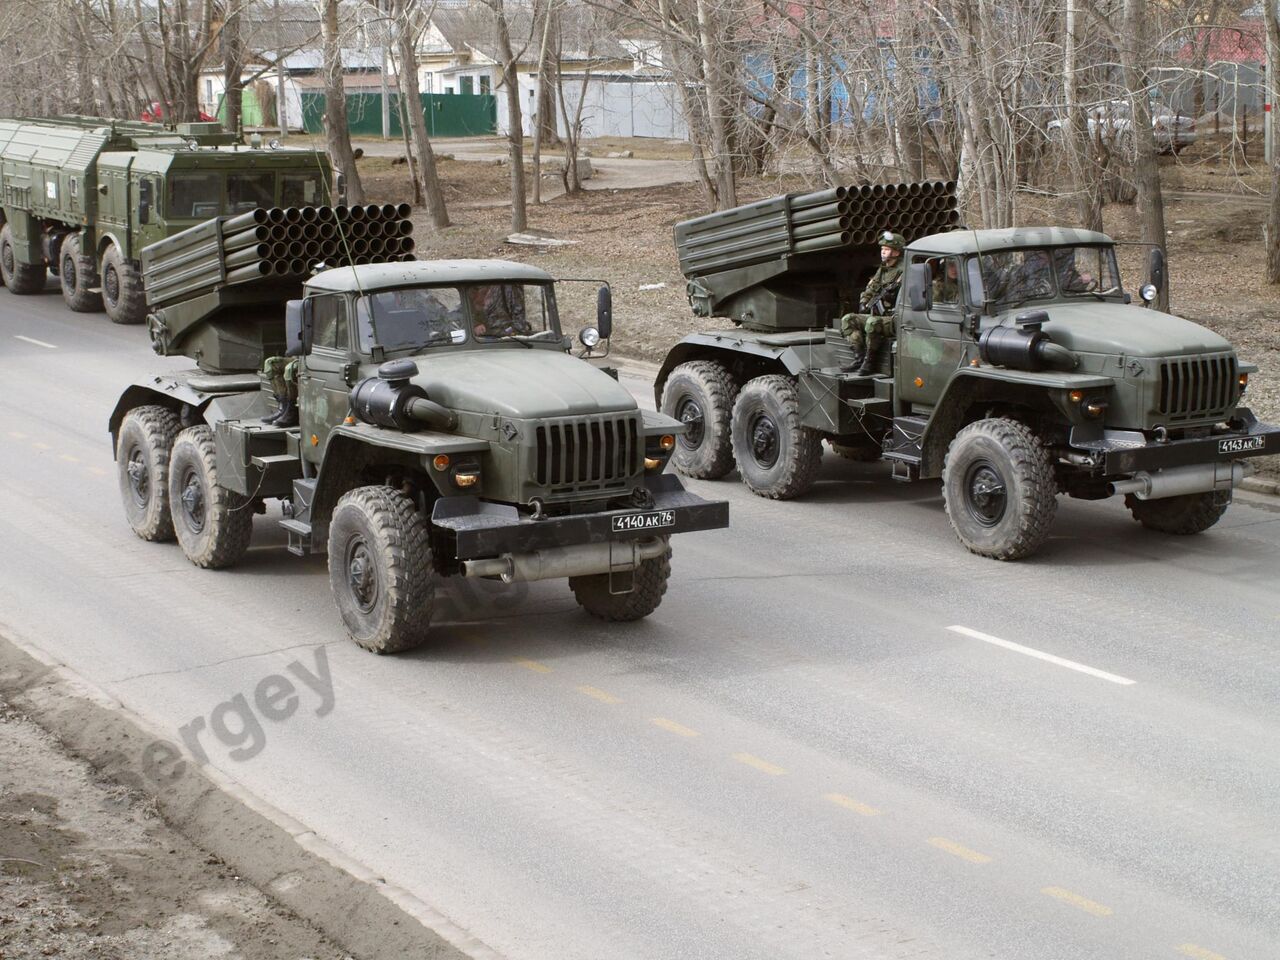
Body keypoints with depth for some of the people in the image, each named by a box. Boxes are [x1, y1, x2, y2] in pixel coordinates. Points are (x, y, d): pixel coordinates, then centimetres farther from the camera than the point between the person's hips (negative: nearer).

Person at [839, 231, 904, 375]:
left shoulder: (903, 272, -9)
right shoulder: (881, 271, 17)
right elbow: (868, 291, 24)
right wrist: (864, 303, 7)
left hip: (895, 319, -9)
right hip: (876, 316, 9)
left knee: (872, 323, -36)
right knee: (847, 320, -3)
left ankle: (870, 361, -22)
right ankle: (859, 356, -11)